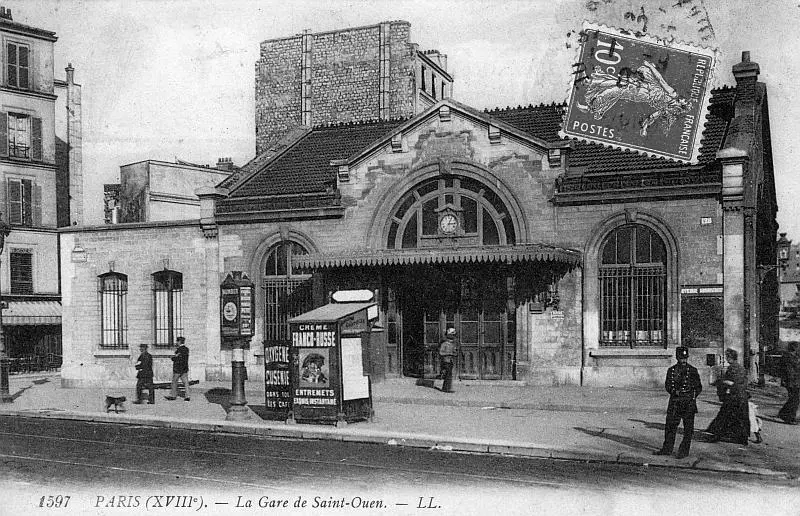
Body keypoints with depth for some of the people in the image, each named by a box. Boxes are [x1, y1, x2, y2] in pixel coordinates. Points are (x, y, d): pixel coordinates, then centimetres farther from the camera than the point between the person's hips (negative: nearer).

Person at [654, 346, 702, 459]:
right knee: (670, 426, 6)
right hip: (674, 403, 2)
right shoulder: (671, 370, 7)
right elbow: (667, 385, 8)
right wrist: (675, 392, -11)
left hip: (688, 404, -2)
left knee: (688, 429, 0)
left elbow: (699, 387, 4)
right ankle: (667, 449, 16)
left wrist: (693, 396, -11)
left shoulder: (693, 370, 1)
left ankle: (684, 451, 8)